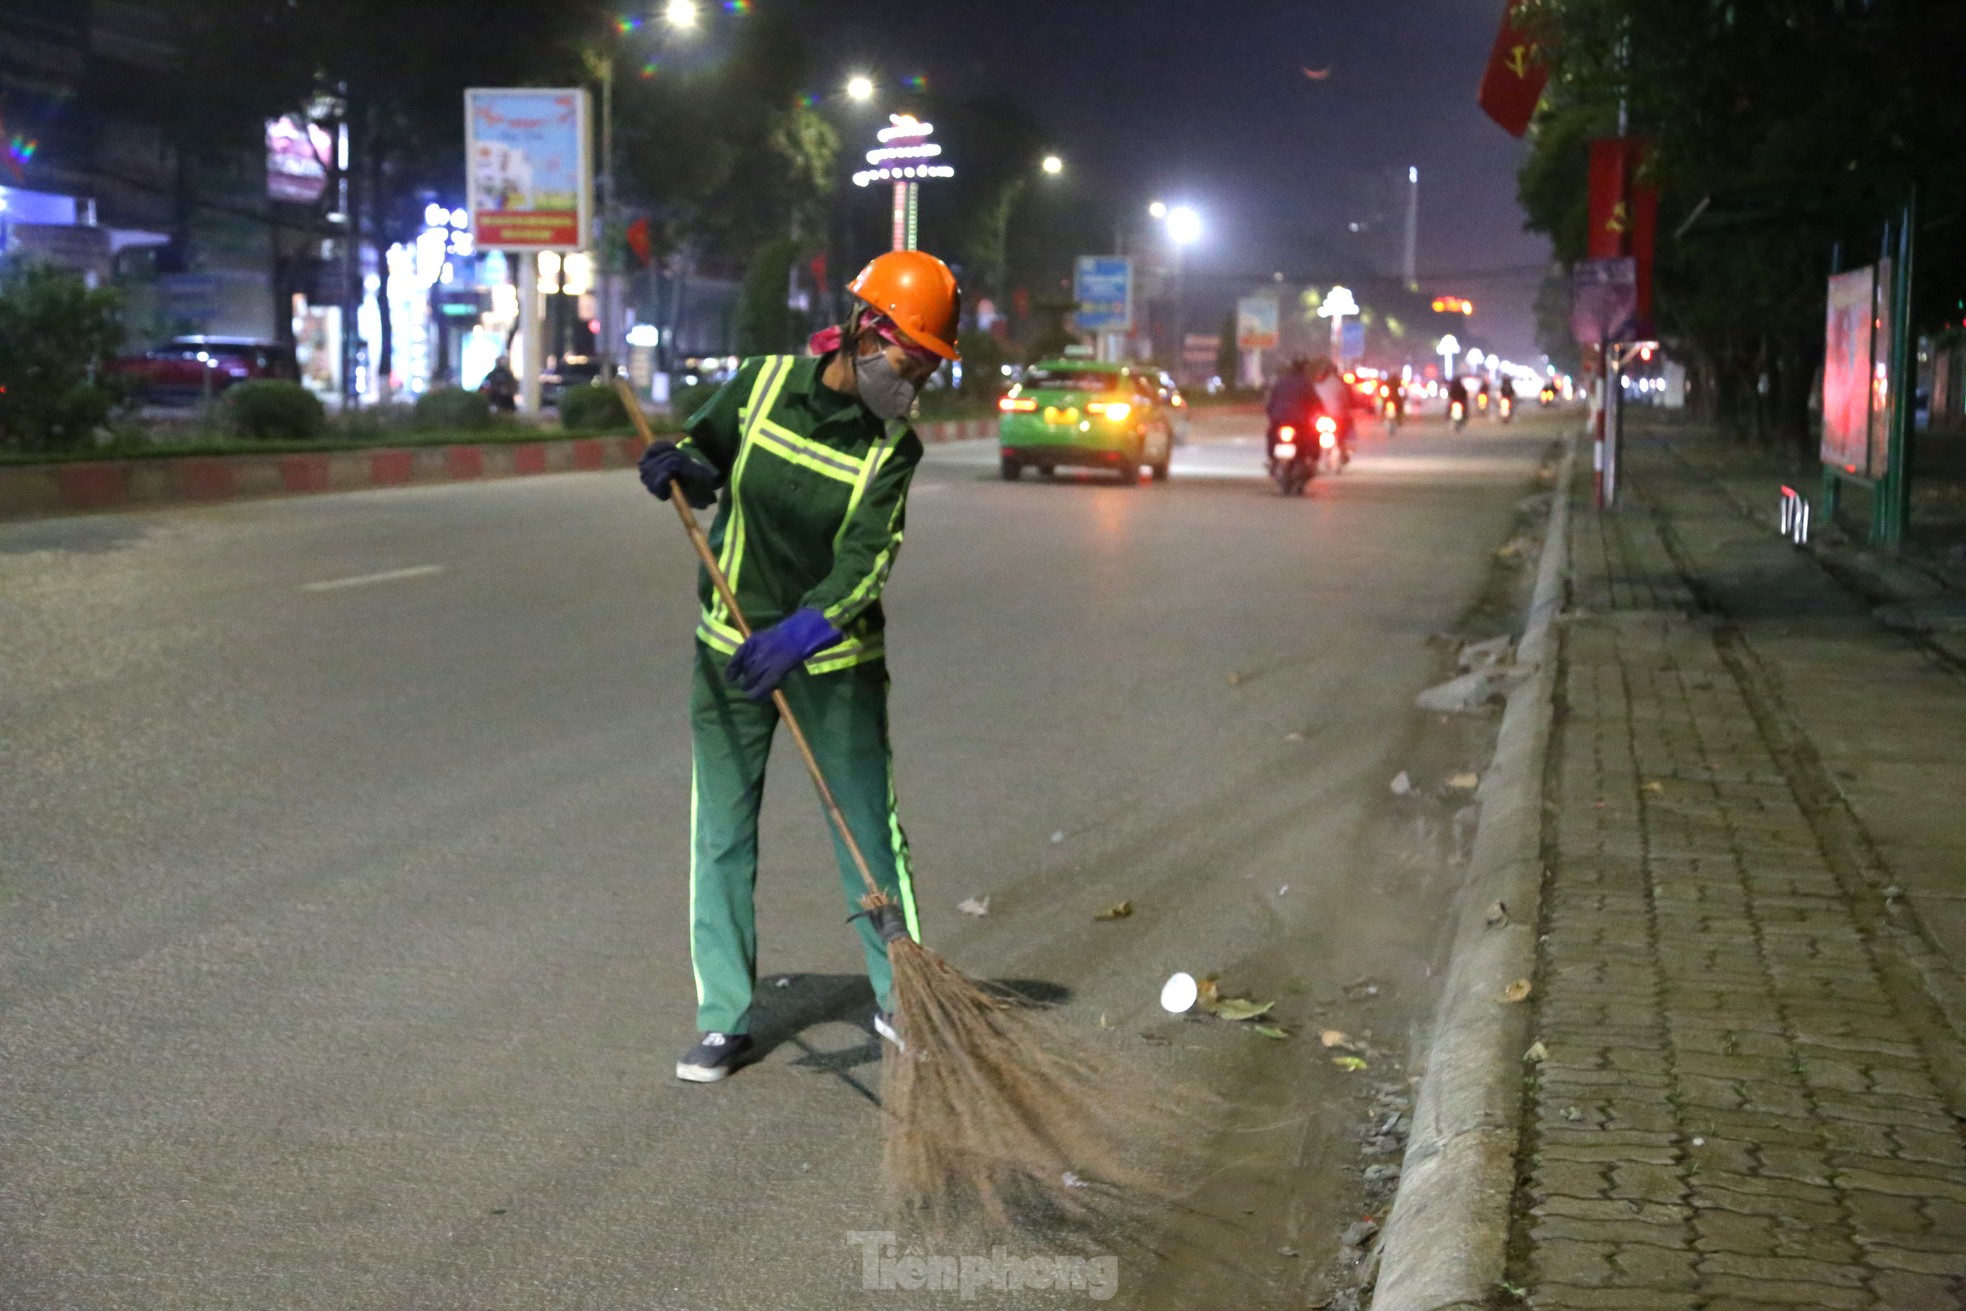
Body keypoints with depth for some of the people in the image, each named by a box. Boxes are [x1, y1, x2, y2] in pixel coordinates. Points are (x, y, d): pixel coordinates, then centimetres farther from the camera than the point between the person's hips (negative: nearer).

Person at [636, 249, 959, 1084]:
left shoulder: (895, 447, -10)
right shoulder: (763, 383, -5)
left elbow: (867, 559, -23)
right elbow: (707, 461, 10)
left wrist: (804, 631, -39)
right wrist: (682, 465, -15)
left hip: (836, 661, -1)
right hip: (731, 647, 2)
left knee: (871, 827, 1)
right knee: (721, 835, 3)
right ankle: (724, 1020, 13)